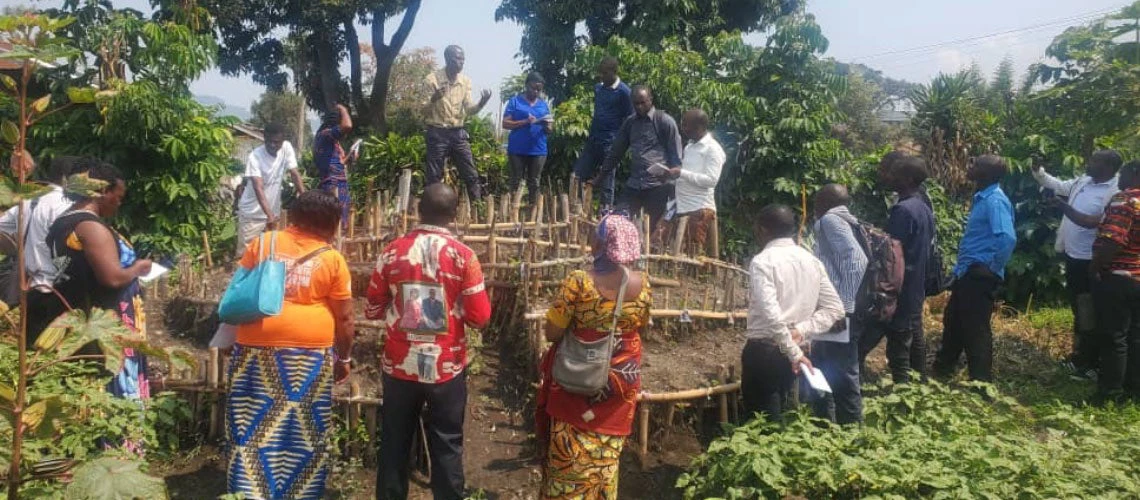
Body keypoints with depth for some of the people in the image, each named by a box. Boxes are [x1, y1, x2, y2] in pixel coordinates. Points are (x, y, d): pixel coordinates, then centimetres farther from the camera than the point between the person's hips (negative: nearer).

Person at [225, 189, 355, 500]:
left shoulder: (262, 243, 6)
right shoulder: (332, 259, -1)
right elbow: (344, 316, 0)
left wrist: (238, 331, 23)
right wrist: (344, 358, 10)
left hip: (256, 348, 2)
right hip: (309, 353, -2)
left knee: (252, 428, 10)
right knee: (303, 433, 8)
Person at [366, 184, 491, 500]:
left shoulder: (393, 251, -5)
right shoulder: (463, 256, -11)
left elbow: (373, 310, 3)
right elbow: (480, 318, -10)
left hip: (399, 366, 2)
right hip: (447, 368, -2)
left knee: (394, 445, 16)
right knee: (447, 447, 12)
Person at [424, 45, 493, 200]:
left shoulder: (466, 81, 6)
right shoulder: (433, 79, -8)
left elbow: (468, 110, 4)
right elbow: (423, 111, -9)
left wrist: (481, 103, -16)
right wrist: (433, 99, -29)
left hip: (458, 133, 4)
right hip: (437, 134, -4)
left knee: (471, 176, 6)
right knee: (433, 178, 0)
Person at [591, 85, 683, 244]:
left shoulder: (665, 121, -2)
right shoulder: (630, 122, 13)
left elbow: (676, 157, -3)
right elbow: (616, 152, 19)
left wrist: (673, 184, -8)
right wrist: (599, 178, 17)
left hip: (658, 186, -5)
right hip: (633, 185, 5)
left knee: (655, 230, 2)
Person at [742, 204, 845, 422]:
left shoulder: (762, 261, -13)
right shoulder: (812, 261, 8)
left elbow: (771, 313, -25)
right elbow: (835, 308, 6)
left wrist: (794, 353, -20)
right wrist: (801, 331, -3)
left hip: (763, 351, -7)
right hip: (791, 352, 7)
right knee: (776, 418, 20)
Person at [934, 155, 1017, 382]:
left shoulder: (995, 200, -18)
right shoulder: (983, 197, 13)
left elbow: (1007, 237, -31)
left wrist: (993, 268, -20)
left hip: (980, 274, -10)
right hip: (968, 272, 10)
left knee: (975, 329, -1)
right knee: (953, 321, 21)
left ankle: (981, 380, 10)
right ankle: (942, 369, 36)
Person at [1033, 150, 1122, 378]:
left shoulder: (1114, 194, -18)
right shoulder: (1083, 182, 6)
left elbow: (1093, 222, -25)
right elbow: (1056, 185, 19)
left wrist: (1064, 207, -26)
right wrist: (1038, 170, 6)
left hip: (1089, 261, -8)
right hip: (1072, 255, 9)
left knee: (1089, 314, 1)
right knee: (1077, 308, 19)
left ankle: (1091, 363, 12)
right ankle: (1079, 355, 33)